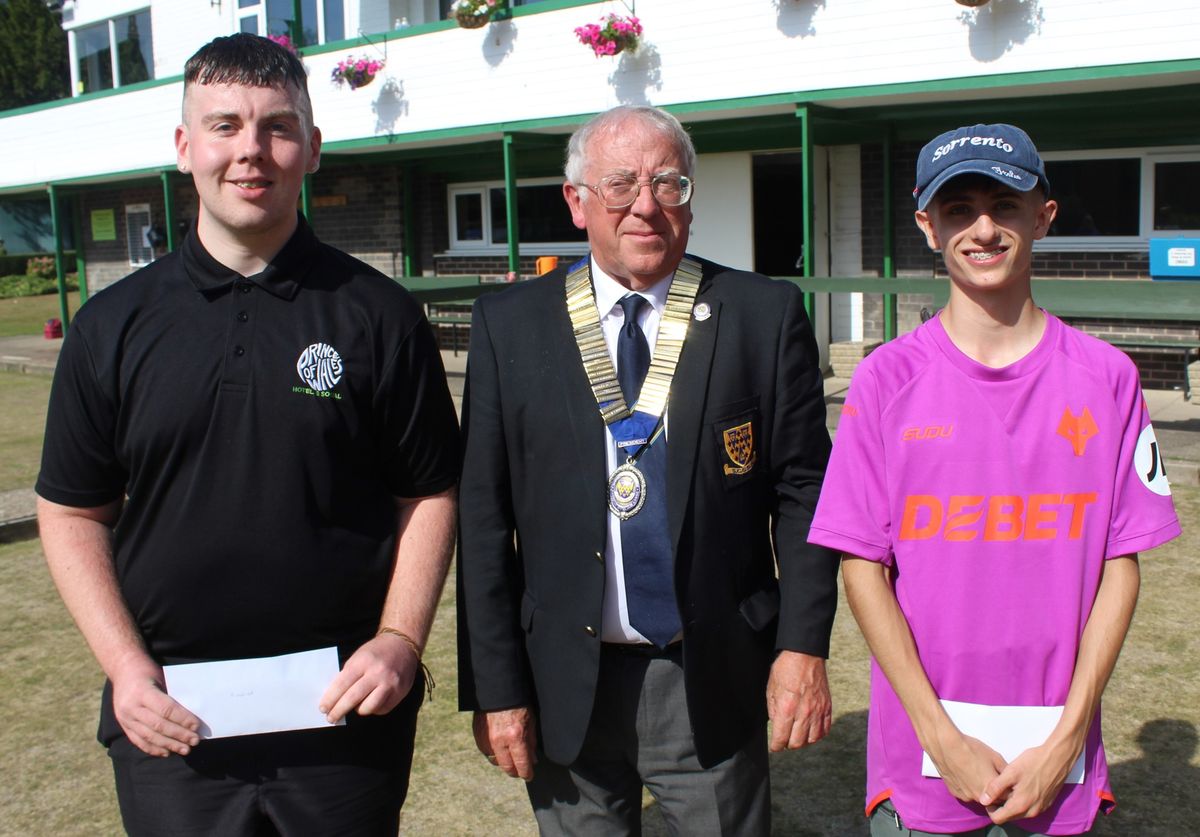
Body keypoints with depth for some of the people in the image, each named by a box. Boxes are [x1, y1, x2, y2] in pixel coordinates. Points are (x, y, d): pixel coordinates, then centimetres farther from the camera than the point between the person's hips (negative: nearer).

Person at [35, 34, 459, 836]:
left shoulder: (379, 315, -3)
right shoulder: (114, 325, 2)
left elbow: (430, 495, 0)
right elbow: (73, 513, 6)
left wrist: (399, 639, -11)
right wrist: (125, 667, -5)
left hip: (347, 713, -1)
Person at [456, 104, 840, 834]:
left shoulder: (765, 315, -2)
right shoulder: (510, 325, -1)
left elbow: (802, 491, -1)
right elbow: (485, 514, -2)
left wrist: (803, 645, -7)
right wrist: (495, 686, -3)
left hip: (714, 681, 0)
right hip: (566, 685, 1)